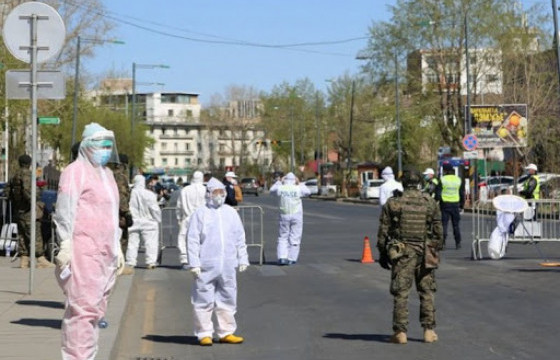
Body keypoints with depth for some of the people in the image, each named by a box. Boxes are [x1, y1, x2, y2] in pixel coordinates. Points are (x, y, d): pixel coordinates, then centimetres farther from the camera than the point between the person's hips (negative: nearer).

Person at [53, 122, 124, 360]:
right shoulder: (76, 171, -4)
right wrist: (65, 244, -17)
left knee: (96, 310, 9)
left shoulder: (106, 173, 22)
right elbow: (65, 211, -10)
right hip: (83, 251, -8)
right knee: (83, 308, -13)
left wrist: (117, 247, 25)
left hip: (105, 253, 8)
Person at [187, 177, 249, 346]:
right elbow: (192, 240, -4)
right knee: (204, 301, -1)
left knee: (227, 299, 8)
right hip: (206, 267, -4)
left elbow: (240, 238, 17)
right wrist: (194, 264, -11)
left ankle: (226, 332, 16)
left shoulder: (231, 213, 13)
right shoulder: (200, 214, -1)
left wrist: (243, 259, 12)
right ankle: (204, 333, 6)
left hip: (227, 266, 4)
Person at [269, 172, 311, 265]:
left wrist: (279, 182, 19)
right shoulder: (298, 189, -7)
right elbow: (308, 192, 13)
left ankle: (282, 257, -4)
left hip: (284, 215, 1)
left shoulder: (281, 188, -4)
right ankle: (291, 259, 3)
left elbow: (272, 190, 17)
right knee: (295, 238, 5)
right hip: (297, 216, -1)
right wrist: (300, 184, 15)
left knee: (283, 237, 9)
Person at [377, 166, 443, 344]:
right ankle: (429, 330, 10)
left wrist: (383, 253, 9)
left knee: (400, 293, 2)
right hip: (425, 253, 2)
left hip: (401, 254, -2)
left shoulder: (393, 203, -4)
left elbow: (383, 231, -1)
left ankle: (400, 332, 1)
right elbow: (438, 231, 5)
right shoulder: (431, 203, 0)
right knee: (427, 293, 10)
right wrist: (436, 250, 16)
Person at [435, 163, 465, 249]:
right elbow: (462, 194, 11)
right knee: (456, 224, 11)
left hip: (445, 204, -3)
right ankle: (458, 243, 12)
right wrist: (461, 206, 16)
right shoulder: (458, 180, 7)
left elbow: (438, 193, -10)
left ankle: (442, 242, -6)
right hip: (455, 204, 3)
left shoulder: (442, 180, -6)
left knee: (444, 224, 0)